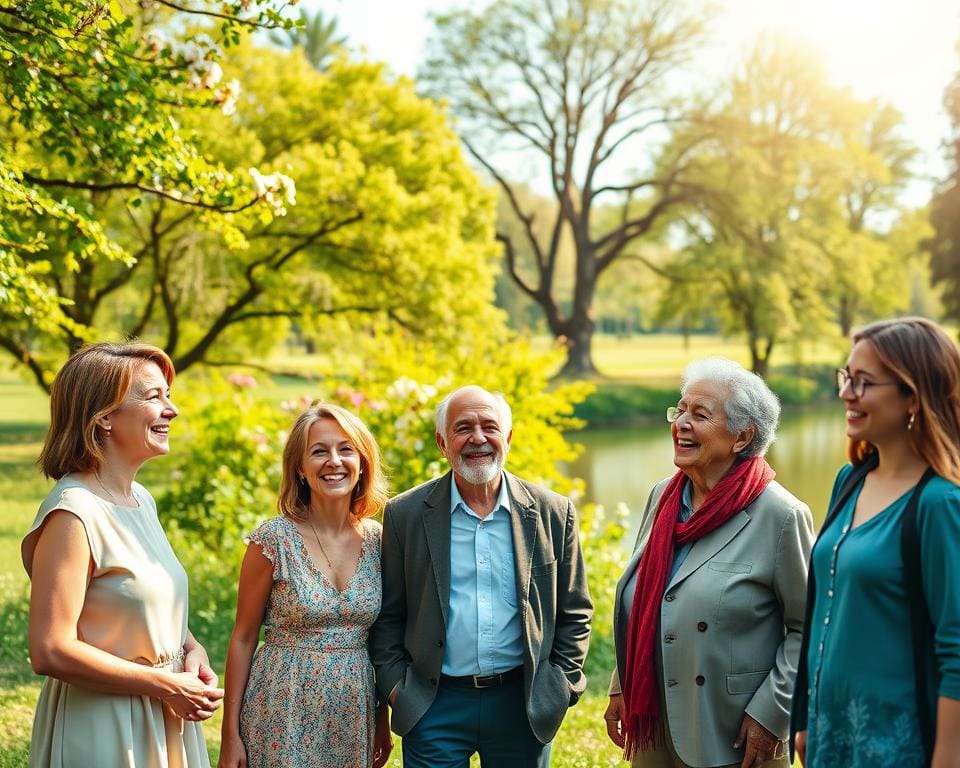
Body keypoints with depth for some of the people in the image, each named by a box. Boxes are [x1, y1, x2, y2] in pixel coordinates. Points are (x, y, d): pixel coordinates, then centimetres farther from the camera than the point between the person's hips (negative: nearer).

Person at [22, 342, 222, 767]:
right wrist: (167, 685, -18)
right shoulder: (73, 513, -20)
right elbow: (51, 652, -24)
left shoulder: (140, 499, 6)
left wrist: (192, 649, -1)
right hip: (101, 728, -8)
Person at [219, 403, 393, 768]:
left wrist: (383, 720, 12)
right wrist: (230, 735, -6)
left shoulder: (378, 540, 0)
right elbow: (243, 638, -5)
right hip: (284, 713, -3)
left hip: (354, 716, 4)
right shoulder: (274, 540, -10)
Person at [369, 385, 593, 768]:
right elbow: (388, 615, 4)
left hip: (523, 705, 1)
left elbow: (574, 613, 7)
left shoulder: (553, 513, 0)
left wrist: (563, 684, 1)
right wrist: (395, 686, -4)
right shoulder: (406, 514, -1)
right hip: (434, 706, -1)